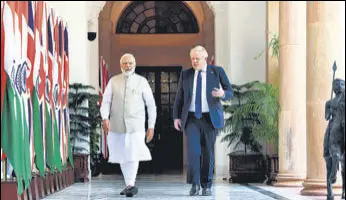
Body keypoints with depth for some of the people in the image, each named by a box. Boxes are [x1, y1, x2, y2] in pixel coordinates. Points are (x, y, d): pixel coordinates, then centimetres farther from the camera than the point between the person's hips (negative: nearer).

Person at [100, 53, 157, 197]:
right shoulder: (113, 81, 6)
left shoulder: (141, 81, 2)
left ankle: (130, 184, -22)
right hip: (116, 126, 3)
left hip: (136, 126, -3)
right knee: (122, 156, 9)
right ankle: (129, 185, 22)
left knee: (133, 154, -18)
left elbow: (151, 105, 5)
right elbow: (106, 102, 1)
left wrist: (151, 126, 2)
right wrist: (105, 118, -17)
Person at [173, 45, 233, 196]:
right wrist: (176, 117, 1)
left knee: (208, 152, 2)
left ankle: (206, 185, 14)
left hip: (210, 118, -1)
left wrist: (222, 94, -24)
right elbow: (179, 98, 10)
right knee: (192, 150, -16)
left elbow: (229, 93, 0)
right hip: (191, 118, 1)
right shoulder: (185, 74, 7)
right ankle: (194, 184, -6)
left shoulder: (217, 72, 1)